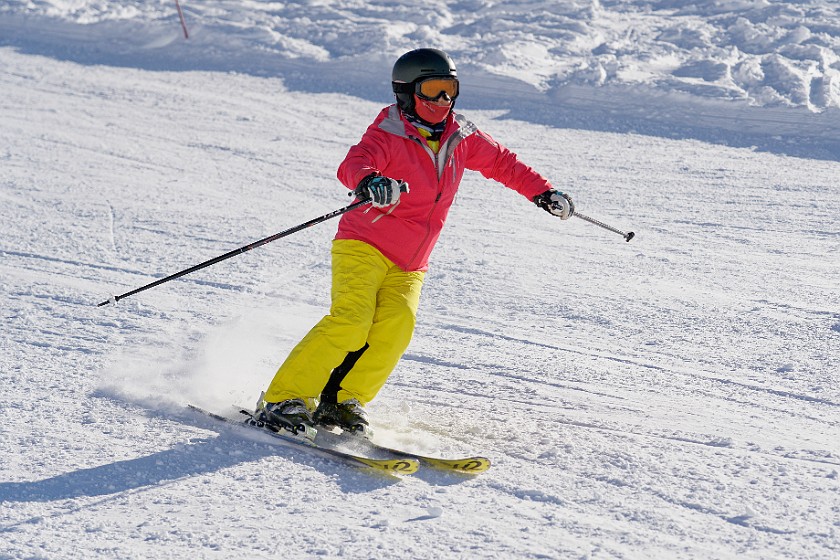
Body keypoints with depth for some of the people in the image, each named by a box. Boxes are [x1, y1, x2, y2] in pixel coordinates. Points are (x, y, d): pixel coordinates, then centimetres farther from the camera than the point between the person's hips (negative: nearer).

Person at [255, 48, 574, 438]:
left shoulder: (461, 139, 7)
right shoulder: (388, 136, -12)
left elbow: (502, 162, 22)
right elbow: (352, 165, -31)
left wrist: (544, 193, 16)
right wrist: (369, 182, -54)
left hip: (409, 267, 5)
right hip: (363, 247, -5)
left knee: (396, 326, -21)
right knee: (351, 321, -24)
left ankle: (343, 402, -13)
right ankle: (283, 399, -16)